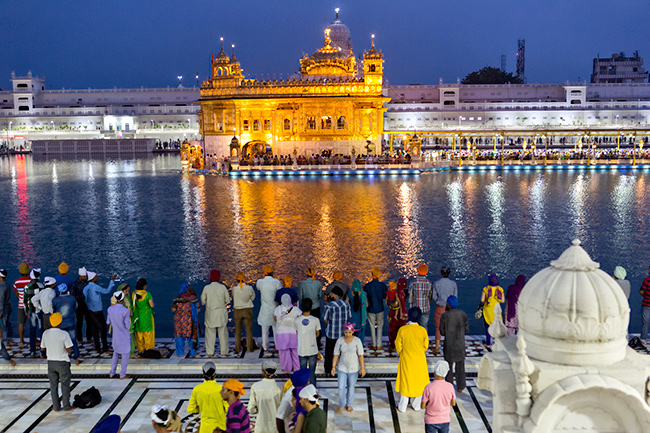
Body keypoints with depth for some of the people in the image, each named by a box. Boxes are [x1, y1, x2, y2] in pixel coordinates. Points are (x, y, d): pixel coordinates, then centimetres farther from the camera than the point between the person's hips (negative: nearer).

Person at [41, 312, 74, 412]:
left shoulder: (46, 333, -6)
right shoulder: (64, 334, -19)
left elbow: (42, 348, 5)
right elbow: (69, 350, -19)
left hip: (51, 362, 4)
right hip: (62, 362, -4)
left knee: (53, 385, 12)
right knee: (65, 384, 8)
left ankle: (56, 406, 17)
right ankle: (66, 406, 14)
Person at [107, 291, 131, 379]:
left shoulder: (110, 309, -7)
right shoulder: (125, 311, -23)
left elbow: (108, 322, 4)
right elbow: (128, 326, -17)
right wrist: (130, 317, -3)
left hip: (115, 336, 5)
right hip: (125, 337, -5)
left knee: (116, 353, 23)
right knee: (125, 355, 9)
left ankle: (112, 373, 27)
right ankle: (122, 375, 15)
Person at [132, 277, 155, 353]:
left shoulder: (133, 294, -5)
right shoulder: (147, 294, -17)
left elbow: (132, 305, 3)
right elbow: (152, 305, -13)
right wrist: (151, 300, 5)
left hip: (137, 316, 4)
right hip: (147, 317, -4)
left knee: (139, 334, 14)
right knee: (148, 333, 8)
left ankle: (140, 350, 19)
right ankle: (148, 350, 11)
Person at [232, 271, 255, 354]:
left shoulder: (234, 289, -12)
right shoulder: (249, 288, -13)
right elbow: (253, 297, 2)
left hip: (237, 311, 1)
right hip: (247, 311, -1)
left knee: (238, 331, 13)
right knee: (249, 330, 10)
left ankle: (238, 348, 17)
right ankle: (249, 348, 12)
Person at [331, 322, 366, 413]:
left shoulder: (357, 341, -12)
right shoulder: (340, 340, -9)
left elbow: (361, 355, -8)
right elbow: (336, 354, -2)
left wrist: (362, 368, -8)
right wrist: (333, 366, -3)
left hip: (354, 368, -1)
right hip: (342, 368, 1)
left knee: (351, 387, 13)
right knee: (341, 387, 1)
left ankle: (349, 404, 32)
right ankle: (341, 405, 21)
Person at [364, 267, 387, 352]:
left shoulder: (367, 286, -10)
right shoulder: (382, 285, -10)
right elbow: (386, 296, -2)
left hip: (371, 309, 0)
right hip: (380, 308, 0)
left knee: (372, 327, 9)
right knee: (380, 326, 9)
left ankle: (374, 345, 12)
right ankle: (379, 345, 9)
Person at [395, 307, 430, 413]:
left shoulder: (402, 330, -16)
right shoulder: (422, 330, -15)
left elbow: (398, 346, -6)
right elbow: (425, 346, -3)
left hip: (406, 360, 0)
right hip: (419, 360, 0)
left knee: (405, 381, 12)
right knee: (419, 381, 17)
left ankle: (402, 407, 18)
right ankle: (417, 405, 27)